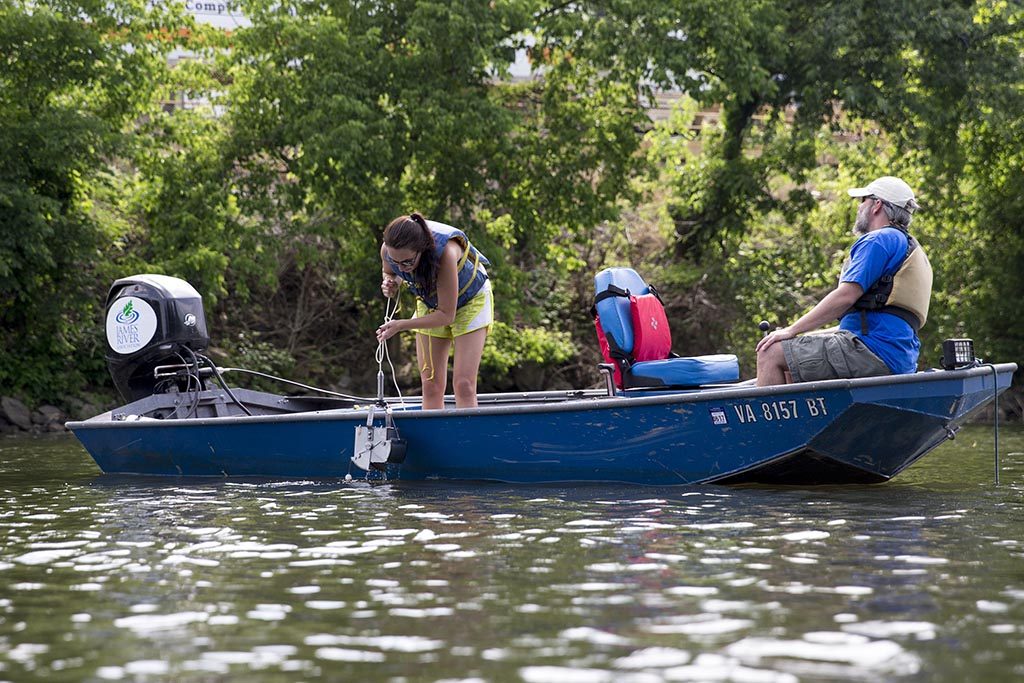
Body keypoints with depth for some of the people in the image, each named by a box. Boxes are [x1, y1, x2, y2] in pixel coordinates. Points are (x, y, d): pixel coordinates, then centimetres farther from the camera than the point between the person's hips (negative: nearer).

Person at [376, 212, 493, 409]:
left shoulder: (445, 252, -41)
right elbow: (389, 273, 2)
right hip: (430, 304, 5)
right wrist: (391, 283, -22)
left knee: (463, 385, -15)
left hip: (469, 300, -5)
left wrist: (401, 325, -35)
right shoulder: (388, 250, -26)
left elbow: (447, 315, -33)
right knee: (431, 386, -4)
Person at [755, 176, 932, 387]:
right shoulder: (910, 247, 28)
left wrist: (792, 330, -11)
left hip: (875, 351, -10)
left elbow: (845, 296, -16)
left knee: (771, 353, -10)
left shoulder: (880, 240, -5)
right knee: (789, 365, 20)